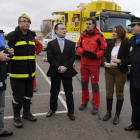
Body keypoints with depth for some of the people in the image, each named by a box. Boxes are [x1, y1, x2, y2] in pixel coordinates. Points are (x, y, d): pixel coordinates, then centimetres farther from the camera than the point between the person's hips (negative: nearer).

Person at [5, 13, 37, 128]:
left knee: (28, 94, 16)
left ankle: (26, 113, 34)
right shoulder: (12, 36, -9)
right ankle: (16, 116, 23)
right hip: (17, 73, -6)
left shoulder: (31, 36, 12)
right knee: (18, 96, 4)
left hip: (30, 73, 6)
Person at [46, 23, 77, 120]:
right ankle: (53, 109, 32)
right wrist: (58, 67, -15)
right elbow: (50, 58, -5)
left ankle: (71, 112, 20)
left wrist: (65, 67, -13)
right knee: (54, 92, 12)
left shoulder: (71, 44, 6)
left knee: (69, 93, 7)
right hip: (55, 72, 0)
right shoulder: (51, 44, 2)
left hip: (67, 72, 1)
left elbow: (72, 57, -1)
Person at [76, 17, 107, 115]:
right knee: (84, 83, 14)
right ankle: (85, 102, 33)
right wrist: (83, 52, -10)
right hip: (84, 63, 5)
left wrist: (96, 55, -21)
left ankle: (96, 106, 16)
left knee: (94, 84, 2)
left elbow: (104, 49, -6)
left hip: (94, 64, -5)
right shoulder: (83, 36, 10)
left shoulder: (99, 36, -5)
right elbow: (78, 47, 11)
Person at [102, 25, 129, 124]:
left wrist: (119, 61, -23)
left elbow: (129, 59, -11)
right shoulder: (110, 44, 6)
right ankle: (108, 112, 28)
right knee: (109, 93, 10)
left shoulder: (126, 44, -9)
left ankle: (117, 115, 24)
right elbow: (105, 56, 9)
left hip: (121, 72, -4)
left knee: (119, 93, 8)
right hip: (109, 70, 4)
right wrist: (105, 62, -11)